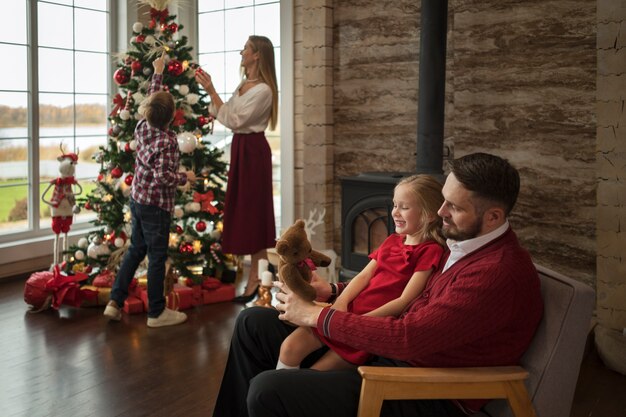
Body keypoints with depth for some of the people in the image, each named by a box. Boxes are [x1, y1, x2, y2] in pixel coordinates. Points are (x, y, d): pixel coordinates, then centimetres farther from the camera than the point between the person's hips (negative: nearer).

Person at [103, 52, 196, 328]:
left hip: (136, 199, 8)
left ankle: (115, 302, 20)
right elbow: (162, 176, -25)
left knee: (136, 250, 18)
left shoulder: (142, 127, 0)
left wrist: (157, 73, 28)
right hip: (156, 204, -8)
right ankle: (157, 313, 12)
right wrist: (185, 177, -9)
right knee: (157, 257, 2)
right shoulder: (167, 141, -20)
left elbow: (150, 101, 17)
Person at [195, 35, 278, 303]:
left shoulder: (263, 90, -16)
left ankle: (256, 278, 5)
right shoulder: (245, 84, 13)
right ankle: (260, 274, 21)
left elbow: (233, 120, -19)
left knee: (252, 210, -4)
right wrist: (209, 90, 2)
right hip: (241, 147, 9)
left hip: (252, 150, -9)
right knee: (243, 210, 12)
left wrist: (211, 91, -17)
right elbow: (223, 114, 11)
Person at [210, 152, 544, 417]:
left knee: (267, 390, -25)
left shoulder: (500, 272, -24)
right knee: (253, 323, 7)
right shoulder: (463, 241, 7)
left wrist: (315, 315, -18)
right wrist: (333, 291, 9)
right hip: (393, 352, 10)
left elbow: (409, 337, -28)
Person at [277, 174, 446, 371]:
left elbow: (405, 301, -15)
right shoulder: (392, 240, 16)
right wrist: (340, 302, -9)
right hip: (349, 311, 7)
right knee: (289, 348, -7)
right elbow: (364, 276, 10)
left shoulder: (430, 251, -9)